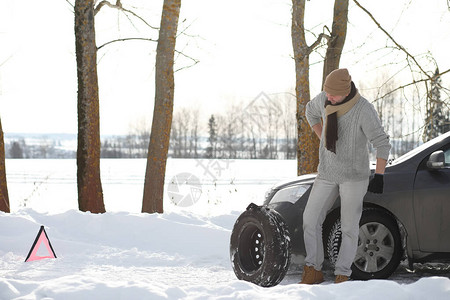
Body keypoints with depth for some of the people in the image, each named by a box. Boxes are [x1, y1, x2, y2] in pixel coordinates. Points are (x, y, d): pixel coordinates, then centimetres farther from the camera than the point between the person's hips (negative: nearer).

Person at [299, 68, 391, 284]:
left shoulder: (364, 109, -20)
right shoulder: (324, 99, -4)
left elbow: (382, 144, -16)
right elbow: (311, 111, 21)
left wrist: (379, 177, -18)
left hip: (354, 175, -5)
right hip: (327, 173, 5)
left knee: (349, 227, 0)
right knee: (310, 220, 0)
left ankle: (342, 275, 9)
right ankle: (313, 271, 9)